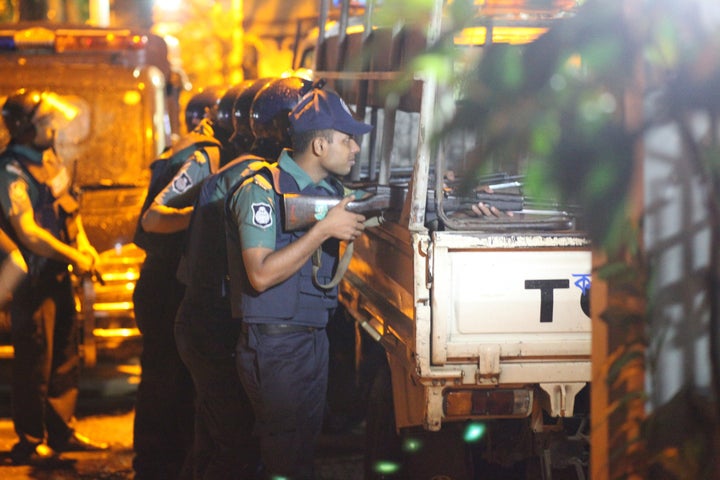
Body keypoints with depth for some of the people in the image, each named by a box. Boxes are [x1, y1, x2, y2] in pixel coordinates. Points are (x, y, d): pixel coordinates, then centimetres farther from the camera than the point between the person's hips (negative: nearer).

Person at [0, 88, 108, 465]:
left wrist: (83, 244, 3)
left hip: (58, 273, 9)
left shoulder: (50, 158, 9)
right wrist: (76, 257, -18)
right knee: (34, 360, -2)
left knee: (65, 354, 15)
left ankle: (62, 431, 26)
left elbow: (69, 208, 20)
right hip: (32, 278, -9)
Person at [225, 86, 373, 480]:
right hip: (275, 346, -8)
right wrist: (324, 229, -24)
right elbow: (261, 275, -25)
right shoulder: (262, 190, -16)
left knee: (307, 446, 16)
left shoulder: (330, 189, 9)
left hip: (313, 340, 8)